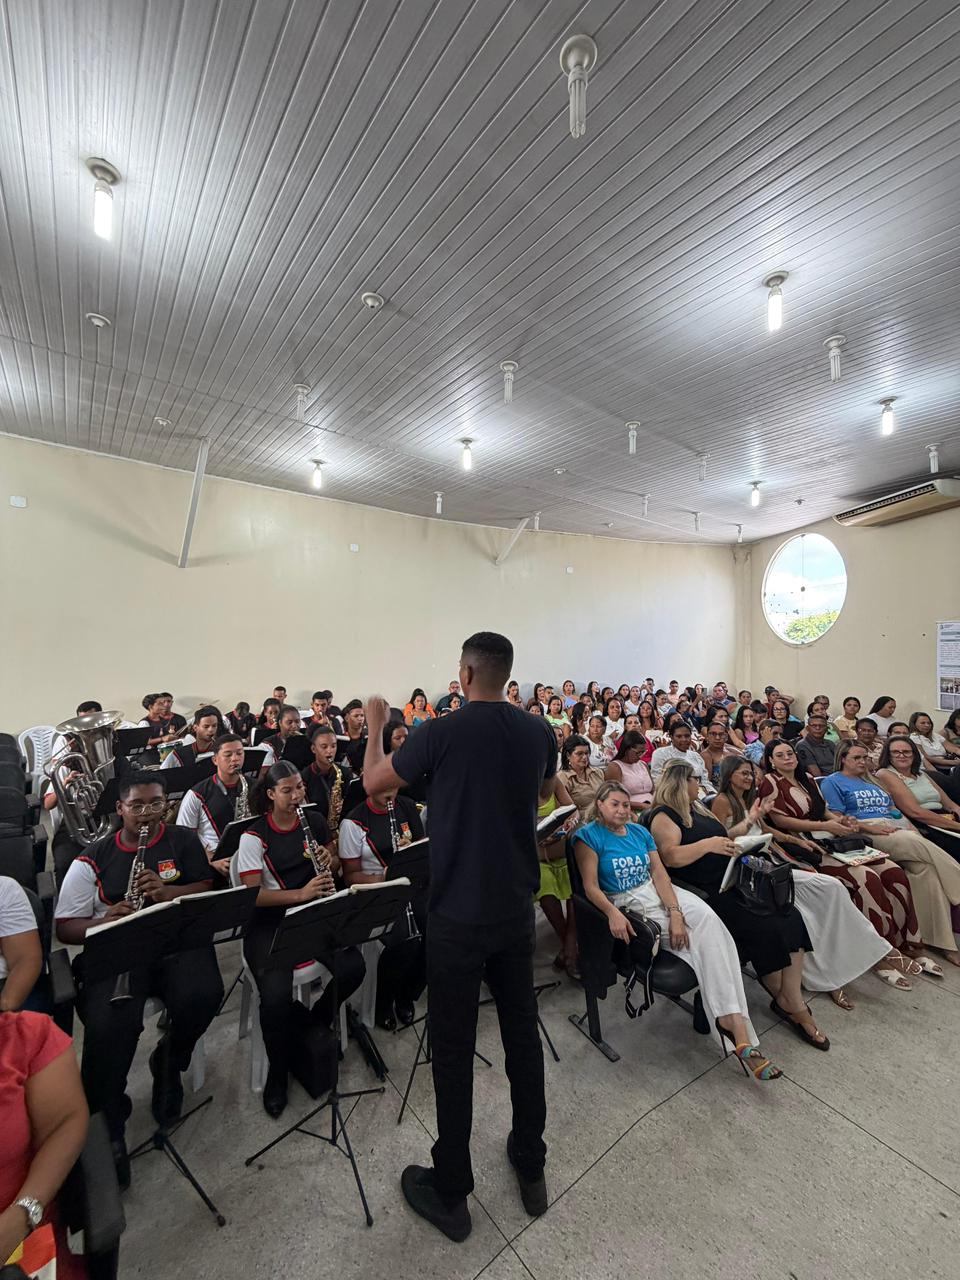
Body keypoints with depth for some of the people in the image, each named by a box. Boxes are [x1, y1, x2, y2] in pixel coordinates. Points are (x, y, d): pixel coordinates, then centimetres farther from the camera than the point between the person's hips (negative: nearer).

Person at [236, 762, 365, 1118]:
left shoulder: (315, 820, 4)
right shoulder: (254, 837, -8)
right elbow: (253, 894, -13)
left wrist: (330, 863, -8)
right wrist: (301, 893, -24)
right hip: (269, 921, -3)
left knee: (353, 967, -18)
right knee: (276, 995, -26)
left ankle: (317, 1021, 15)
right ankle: (277, 1072, 7)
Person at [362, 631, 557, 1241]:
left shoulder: (442, 733, -19)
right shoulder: (539, 732, -7)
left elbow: (373, 782, -5)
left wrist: (375, 724, 9)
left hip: (459, 914, -4)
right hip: (517, 908, 4)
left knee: (453, 1050, 14)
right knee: (523, 1034, 22)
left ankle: (450, 1193, 32)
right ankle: (532, 1167, 41)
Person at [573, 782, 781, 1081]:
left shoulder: (640, 832, 11)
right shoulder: (588, 836, -6)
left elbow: (659, 874, 2)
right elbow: (591, 886, -13)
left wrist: (676, 913, -13)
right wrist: (613, 913, -31)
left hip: (658, 893, 5)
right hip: (626, 905, -5)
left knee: (708, 920, -22)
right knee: (701, 939, -21)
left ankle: (733, 1021, -23)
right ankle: (733, 1021, -12)